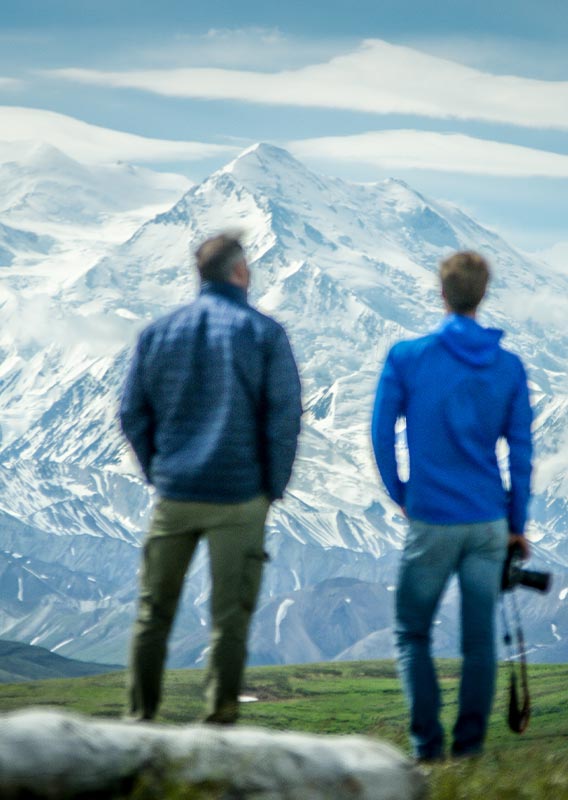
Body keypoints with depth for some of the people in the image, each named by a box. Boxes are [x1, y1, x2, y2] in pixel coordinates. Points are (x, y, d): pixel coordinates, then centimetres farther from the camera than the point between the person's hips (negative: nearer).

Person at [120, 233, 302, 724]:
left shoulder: (158, 333, 4)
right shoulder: (263, 334, -5)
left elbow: (133, 414, 6)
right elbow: (285, 417, -7)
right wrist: (273, 488, 3)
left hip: (173, 495, 3)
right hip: (239, 498, -2)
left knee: (154, 612, 11)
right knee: (230, 616, 4)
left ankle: (140, 717, 14)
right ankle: (220, 717, 4)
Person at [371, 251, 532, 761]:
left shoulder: (407, 358, -4)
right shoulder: (510, 367, 2)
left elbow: (382, 435, 1)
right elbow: (520, 451, 6)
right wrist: (518, 524, 14)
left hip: (431, 521, -2)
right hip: (489, 522, 2)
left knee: (412, 633, 9)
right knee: (479, 637, 7)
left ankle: (427, 744, 3)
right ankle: (470, 744, 9)